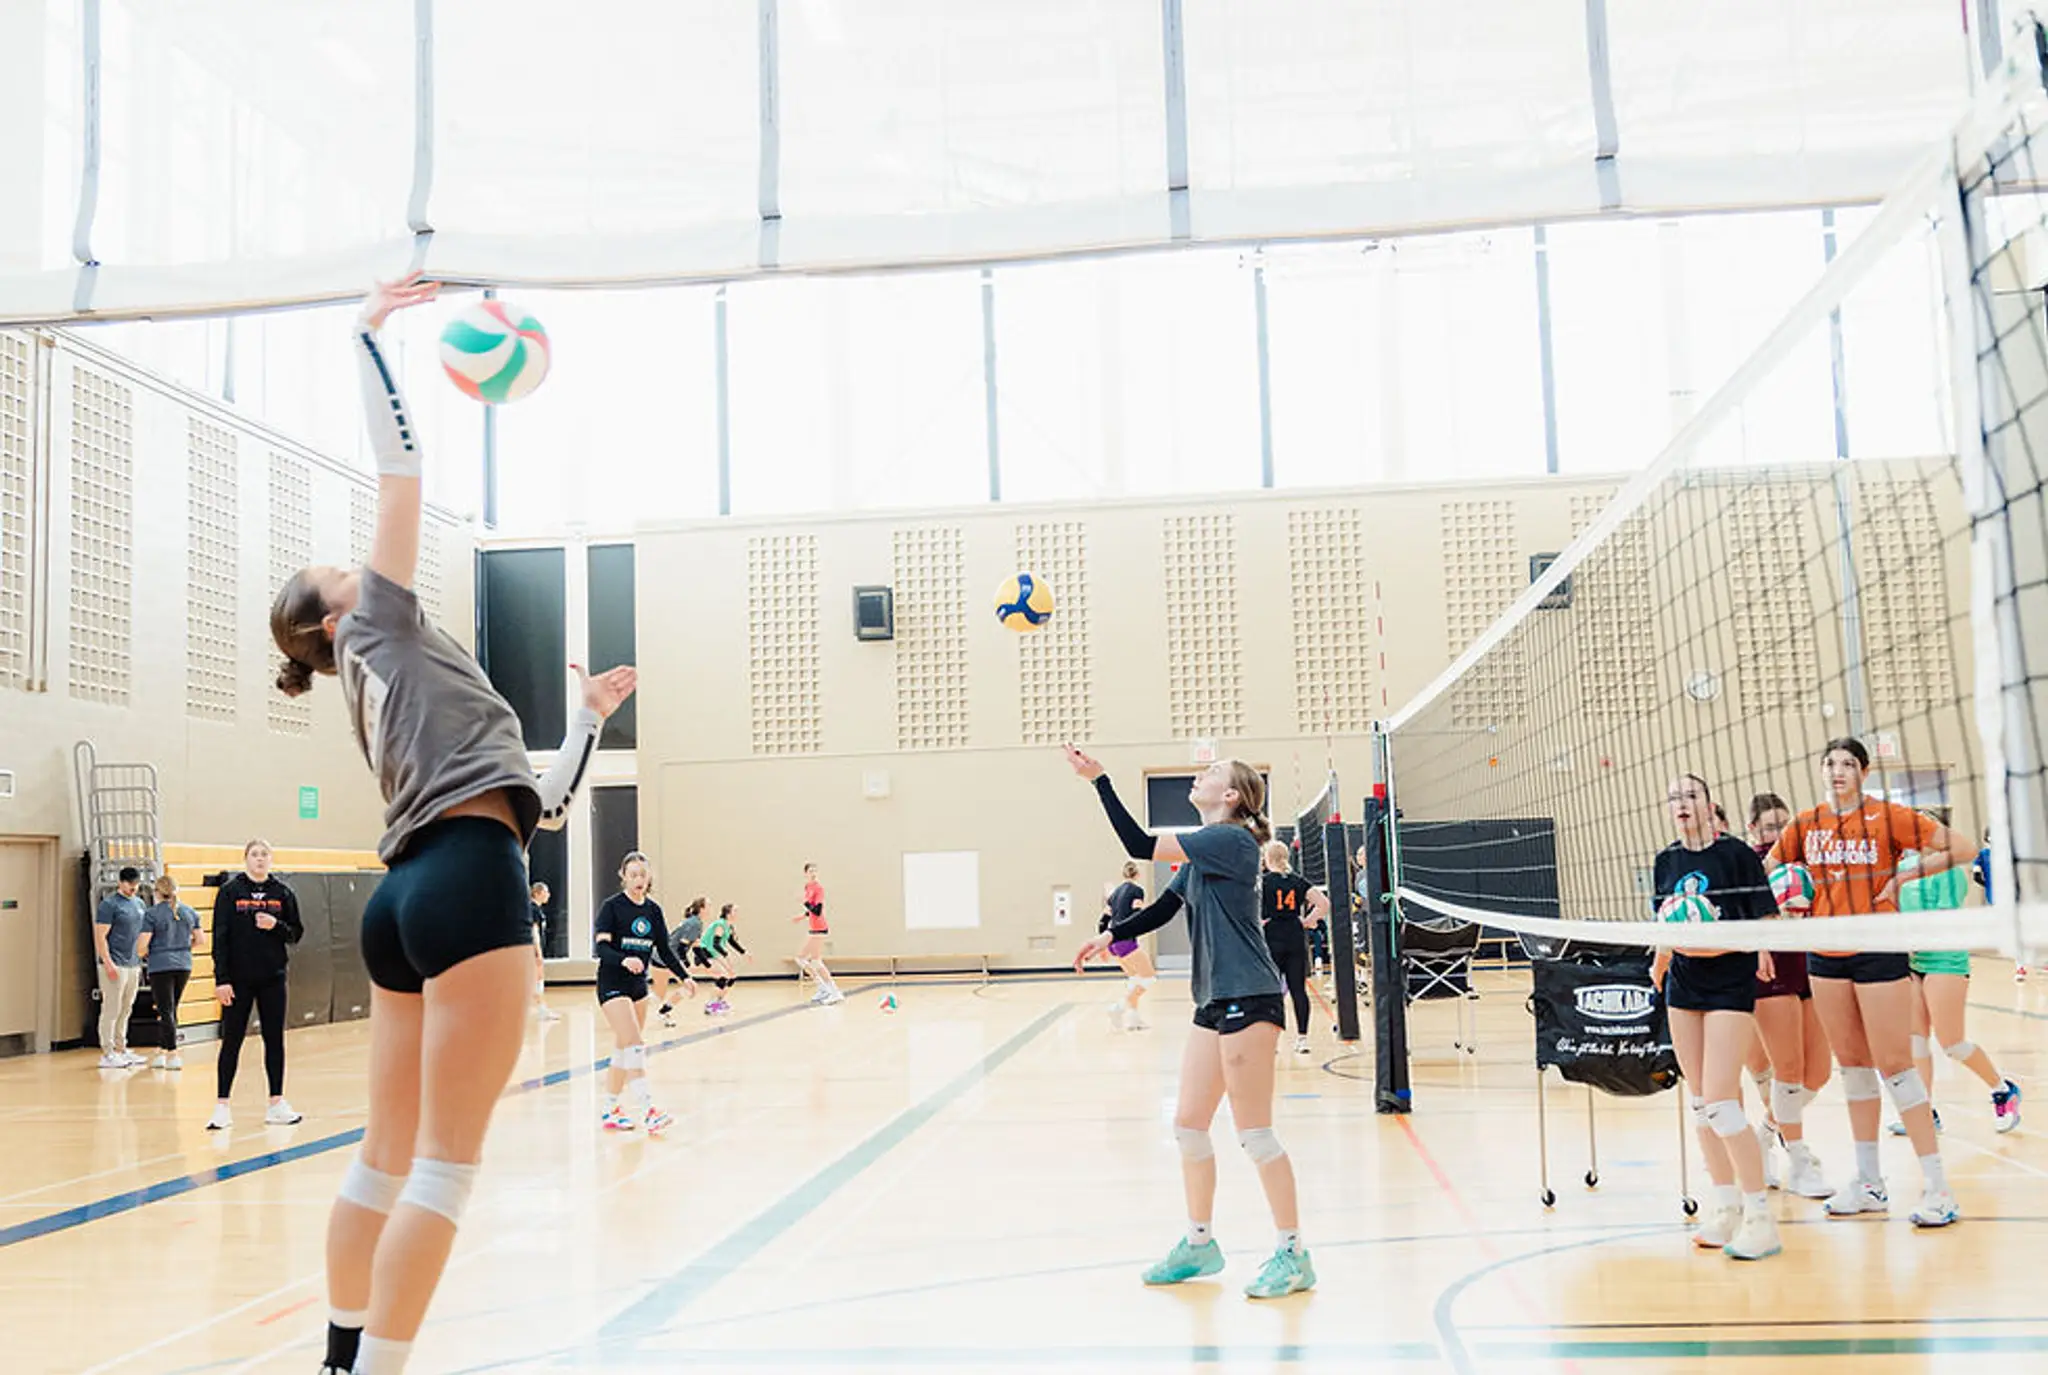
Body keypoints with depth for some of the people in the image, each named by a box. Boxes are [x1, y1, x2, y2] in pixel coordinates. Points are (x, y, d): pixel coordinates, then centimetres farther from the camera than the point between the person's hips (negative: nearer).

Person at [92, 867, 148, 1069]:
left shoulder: (139, 904, 15)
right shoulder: (109, 904, -8)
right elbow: (100, 936, -12)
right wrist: (108, 964, -18)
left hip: (133, 965, 8)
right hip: (115, 966, -7)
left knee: (126, 1010, 12)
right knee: (111, 1011, -5)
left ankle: (121, 1049, 19)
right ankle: (106, 1054, -2)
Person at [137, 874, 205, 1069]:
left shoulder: (152, 914, -8)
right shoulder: (189, 912, 5)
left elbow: (142, 947, -12)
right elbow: (201, 941, 8)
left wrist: (143, 953, 10)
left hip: (161, 966, -4)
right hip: (183, 965, 5)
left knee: (166, 1011, -1)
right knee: (170, 1010, 16)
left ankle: (173, 1055, -5)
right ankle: (161, 1052, 20)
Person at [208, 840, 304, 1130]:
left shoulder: (282, 892, 5)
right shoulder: (230, 891, -2)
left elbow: (296, 933, 8)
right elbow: (220, 937, -5)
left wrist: (276, 926, -13)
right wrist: (221, 979, -11)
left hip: (272, 978, 2)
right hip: (238, 979, -2)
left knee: (274, 1039, 6)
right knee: (231, 1041, 1)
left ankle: (276, 1103, 12)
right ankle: (221, 1106, 7)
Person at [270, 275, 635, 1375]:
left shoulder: (377, 685, 29)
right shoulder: (379, 622, 10)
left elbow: (541, 800, 28)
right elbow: (400, 465, 1)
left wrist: (591, 714, 37)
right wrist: (368, 339, 9)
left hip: (412, 893, 9)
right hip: (466, 880, -9)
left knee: (389, 1153, 13)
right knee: (446, 1162, -8)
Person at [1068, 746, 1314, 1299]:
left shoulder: (1231, 839, -14)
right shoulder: (1201, 851, 15)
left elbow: (1141, 846, -19)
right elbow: (1162, 909, 19)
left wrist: (1100, 779, -16)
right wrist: (1110, 937, 5)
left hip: (1249, 1000, -10)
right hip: (1215, 1002, 10)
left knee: (1254, 1132, -4)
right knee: (1189, 1124, 13)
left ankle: (1293, 1254, 8)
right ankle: (1199, 1244, 27)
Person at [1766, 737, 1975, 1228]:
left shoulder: (1886, 816, -7)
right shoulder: (1805, 825, 6)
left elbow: (1964, 848, -9)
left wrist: (1904, 877, -14)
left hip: (1878, 952, -5)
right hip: (1825, 956, 5)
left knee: (1895, 1065, -6)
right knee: (1852, 1065, 11)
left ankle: (1936, 1185, 2)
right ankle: (1869, 1181, 20)